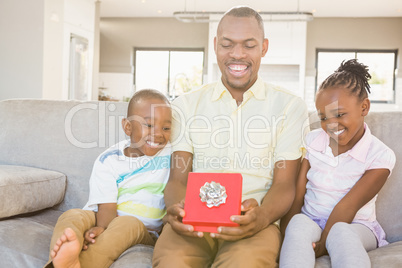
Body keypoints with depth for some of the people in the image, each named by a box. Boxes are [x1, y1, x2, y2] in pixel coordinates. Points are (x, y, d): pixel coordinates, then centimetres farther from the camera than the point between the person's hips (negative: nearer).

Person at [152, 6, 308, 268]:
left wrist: (262, 216, -21)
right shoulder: (186, 105, 13)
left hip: (253, 225, -1)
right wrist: (176, 209, -18)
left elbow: (284, 184, 2)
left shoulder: (290, 106, 8)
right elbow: (178, 178, 7)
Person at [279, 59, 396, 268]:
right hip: (311, 221, 3)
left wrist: (321, 247, -21)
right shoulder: (312, 140, 4)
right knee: (299, 223, -33)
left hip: (356, 227, -2)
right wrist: (288, 238, -17)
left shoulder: (380, 156, -6)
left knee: (340, 232, -38)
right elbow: (296, 195, -4)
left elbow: (347, 207, -15)